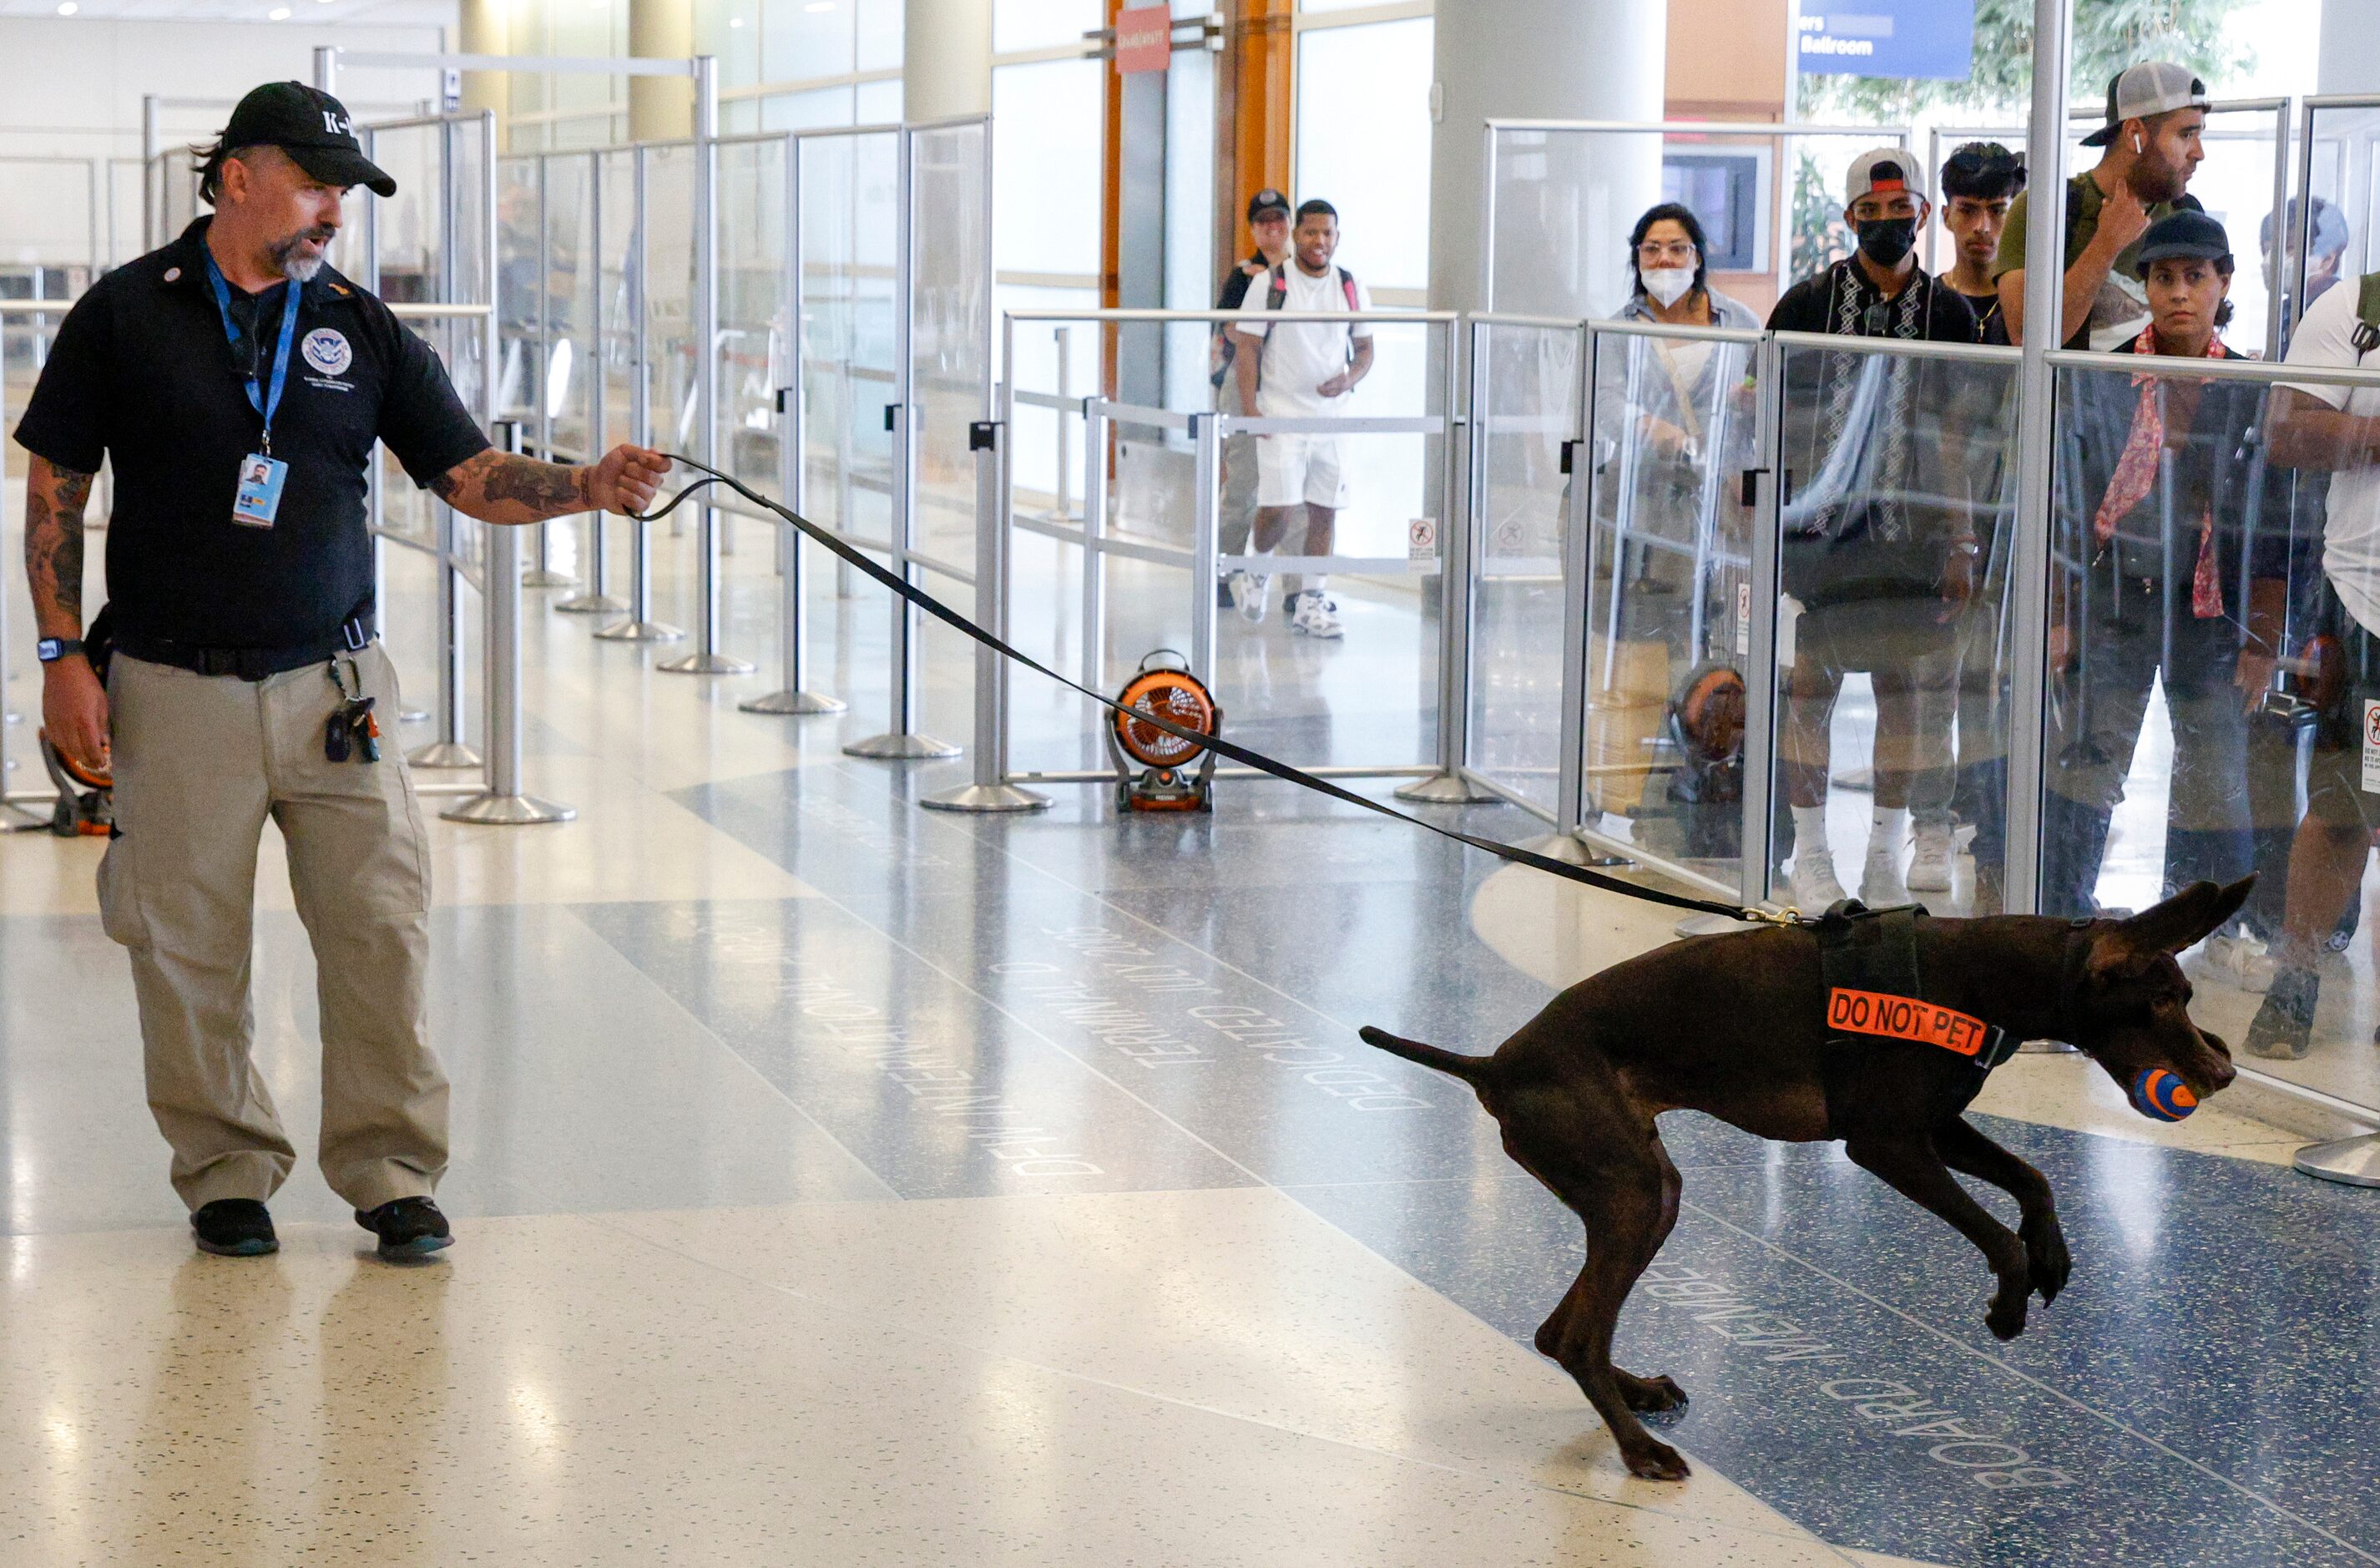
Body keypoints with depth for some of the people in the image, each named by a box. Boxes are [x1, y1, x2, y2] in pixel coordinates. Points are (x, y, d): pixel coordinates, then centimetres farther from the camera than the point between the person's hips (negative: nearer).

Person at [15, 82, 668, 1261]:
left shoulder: (361, 331, 7)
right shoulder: (125, 314, 0)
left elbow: (471, 475, 5)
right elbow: (55, 489, 3)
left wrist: (587, 486, -14)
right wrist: (63, 654, -3)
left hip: (333, 689, 2)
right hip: (177, 695, -2)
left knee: (380, 929, -3)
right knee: (187, 945, 3)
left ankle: (389, 1172, 9)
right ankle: (226, 1174, 20)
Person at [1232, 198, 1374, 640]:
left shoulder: (1352, 290, 7)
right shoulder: (1269, 285, -3)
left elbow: (1364, 349, 15)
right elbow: (1247, 348, -4)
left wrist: (1350, 378, -8)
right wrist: (1250, 411, -13)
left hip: (1334, 416, 4)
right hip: (1280, 416, -3)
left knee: (1324, 511, 2)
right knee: (1277, 509, -10)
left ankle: (1310, 603, 10)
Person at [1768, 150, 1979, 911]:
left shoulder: (1948, 313, 7)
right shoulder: (1807, 304, 0)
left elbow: (1952, 437, 10)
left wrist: (1960, 543, 7)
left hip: (1909, 530, 2)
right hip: (1817, 526, -2)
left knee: (1907, 690, 4)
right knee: (1809, 686, 1)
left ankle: (1885, 855, 15)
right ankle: (1810, 854, 11)